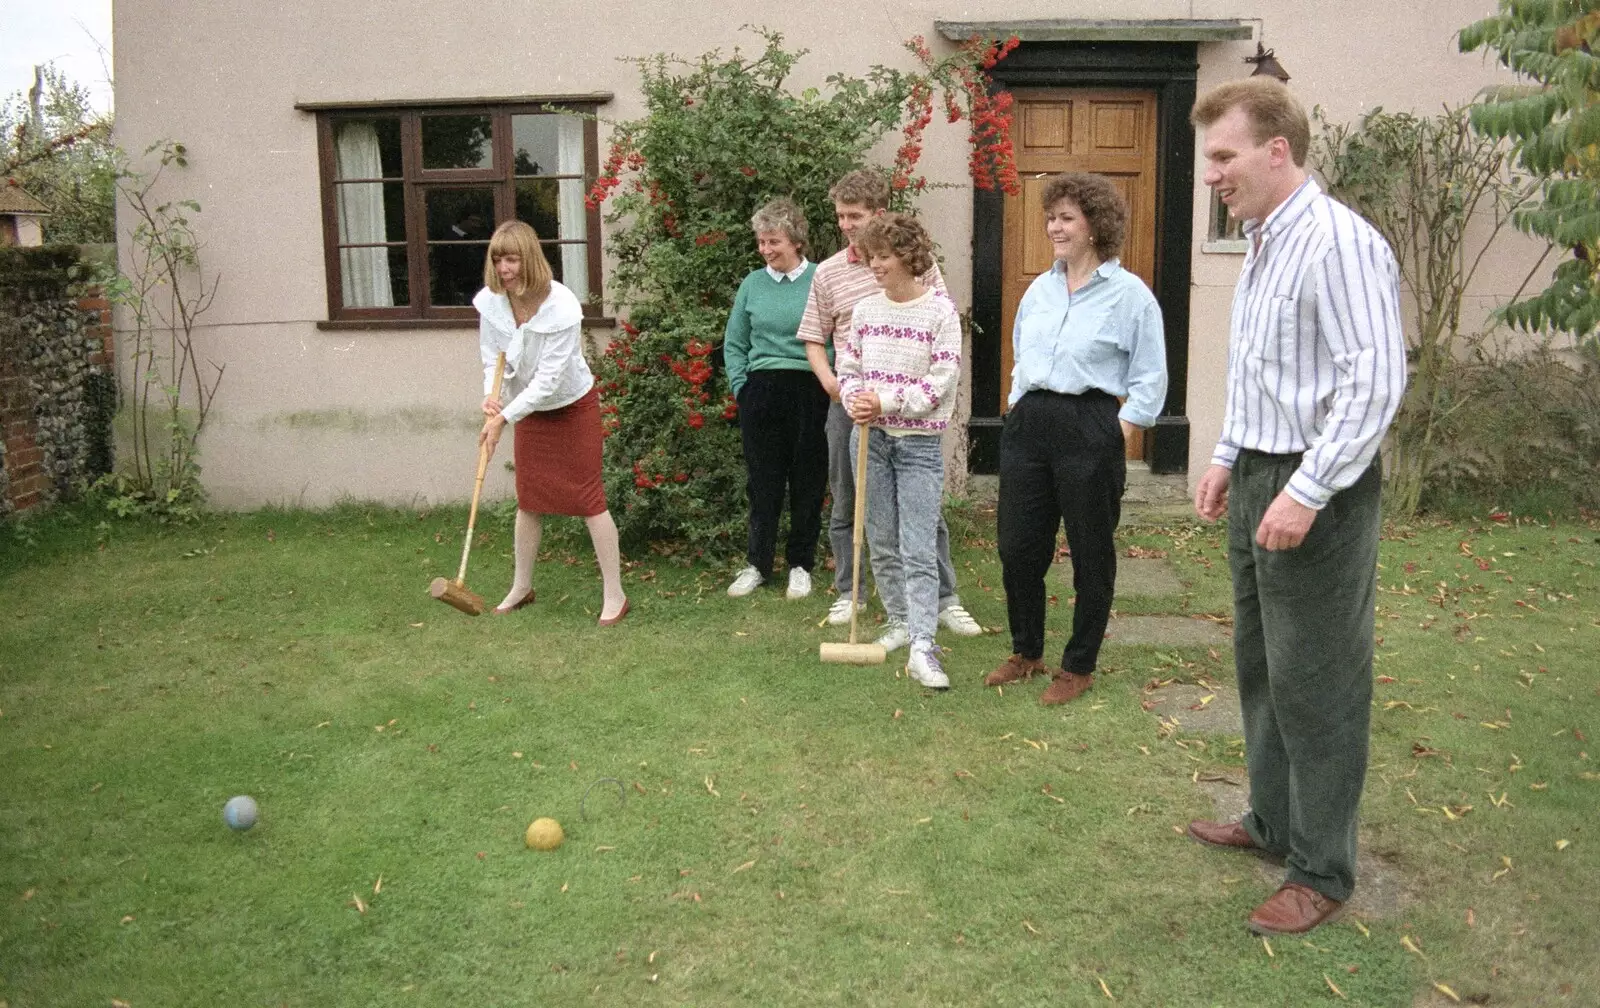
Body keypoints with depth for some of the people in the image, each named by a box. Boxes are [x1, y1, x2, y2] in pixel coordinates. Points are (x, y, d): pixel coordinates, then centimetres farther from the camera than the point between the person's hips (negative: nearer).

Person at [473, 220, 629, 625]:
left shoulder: (561, 306, -28)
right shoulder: (491, 301, -12)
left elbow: (548, 377, -29)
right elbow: (492, 357, 0)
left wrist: (504, 417, -30)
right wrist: (491, 395, -20)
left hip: (573, 408, -5)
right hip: (530, 410, 5)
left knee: (589, 497, -3)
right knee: (528, 499, 13)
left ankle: (614, 595, 5)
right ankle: (521, 587, 27)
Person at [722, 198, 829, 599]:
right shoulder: (753, 284, 7)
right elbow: (734, 344, 14)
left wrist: (829, 384, -9)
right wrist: (741, 386, 5)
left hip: (809, 390, -3)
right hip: (761, 392, 3)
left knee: (808, 481, 7)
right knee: (762, 480, 9)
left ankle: (800, 564, 21)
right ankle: (757, 563, 21)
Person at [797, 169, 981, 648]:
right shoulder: (828, 272, 4)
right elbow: (814, 339, 11)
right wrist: (829, 380, -7)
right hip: (849, 401, 2)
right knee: (846, 505, 10)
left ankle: (944, 598, 12)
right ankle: (848, 593, 25)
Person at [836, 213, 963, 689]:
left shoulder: (940, 310, -9)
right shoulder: (865, 309, 7)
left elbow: (941, 381, -13)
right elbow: (848, 367, 11)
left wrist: (886, 401, -18)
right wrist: (854, 399, -10)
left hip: (919, 441, -5)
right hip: (870, 436, 5)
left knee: (919, 550, -10)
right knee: (882, 542, 12)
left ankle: (922, 647, -13)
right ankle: (901, 622, 28)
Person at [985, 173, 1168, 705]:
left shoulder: (1129, 294, -7)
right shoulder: (1040, 288, 11)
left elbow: (1150, 378, -5)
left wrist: (1121, 432, -11)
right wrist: (1018, 406, 13)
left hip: (1089, 429, -6)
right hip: (1028, 424, 6)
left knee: (1090, 552, 6)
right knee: (1017, 546, 9)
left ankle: (1079, 666, 21)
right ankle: (1026, 651, 28)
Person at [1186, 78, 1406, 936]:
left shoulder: (1338, 243, -18)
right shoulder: (1263, 244, 13)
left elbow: (1374, 382, -23)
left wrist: (1307, 492, -24)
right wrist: (1227, 458, 17)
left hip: (1315, 491, -10)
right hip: (1259, 479, 10)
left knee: (1315, 682, 0)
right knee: (1261, 665, 19)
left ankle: (1323, 871, 15)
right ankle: (1274, 822, 36)